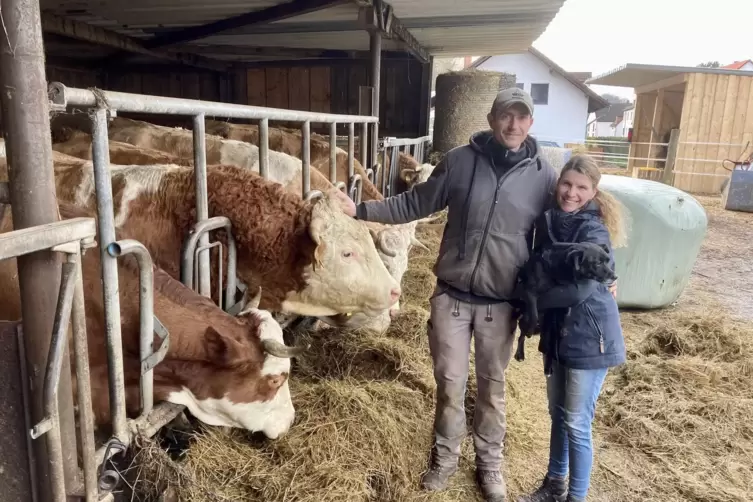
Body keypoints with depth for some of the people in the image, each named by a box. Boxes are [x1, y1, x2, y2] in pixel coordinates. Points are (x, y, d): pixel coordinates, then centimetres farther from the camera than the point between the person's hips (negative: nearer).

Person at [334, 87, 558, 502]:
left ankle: (489, 462, 37)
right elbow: (415, 203, 3)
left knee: (491, 386, 15)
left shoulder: (542, 176, -4)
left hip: (500, 303, 0)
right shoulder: (460, 161, -5)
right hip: (451, 295, 0)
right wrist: (361, 209, -2)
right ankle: (445, 456, 34)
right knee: (449, 382, 10)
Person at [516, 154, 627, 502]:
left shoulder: (593, 231, -18)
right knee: (557, 413, 19)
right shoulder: (548, 221, 2)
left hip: (589, 338, -6)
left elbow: (581, 288, -27)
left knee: (577, 424, 4)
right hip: (557, 331, 7)